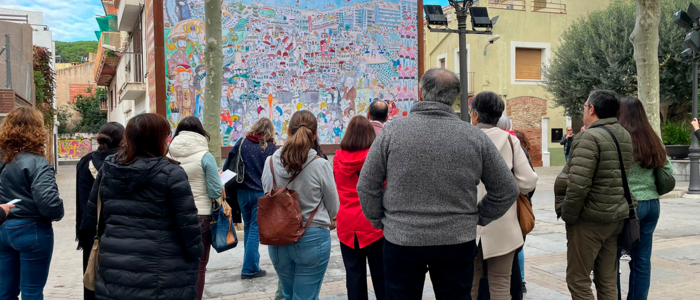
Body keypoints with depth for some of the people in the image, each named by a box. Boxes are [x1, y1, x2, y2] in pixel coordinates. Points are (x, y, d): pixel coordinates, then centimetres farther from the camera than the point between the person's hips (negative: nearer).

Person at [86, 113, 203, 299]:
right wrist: (194, 258, -1)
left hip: (113, 272, 5)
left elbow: (94, 214, 15)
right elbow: (188, 223, -13)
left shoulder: (107, 169, 6)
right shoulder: (171, 173, -13)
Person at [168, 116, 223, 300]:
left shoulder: (169, 156, -2)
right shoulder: (205, 157, -10)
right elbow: (215, 191, -9)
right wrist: (218, 178, 10)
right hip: (200, 216, -3)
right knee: (198, 267, 8)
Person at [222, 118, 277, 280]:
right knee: (255, 230, 3)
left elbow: (228, 164, 3)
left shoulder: (242, 142, 1)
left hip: (243, 192, 3)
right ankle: (250, 269, 5)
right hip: (261, 193, -3)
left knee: (248, 228, 17)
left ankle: (251, 263, 24)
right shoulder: (271, 148, -6)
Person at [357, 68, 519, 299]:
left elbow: (367, 187, -4)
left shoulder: (392, 131, -8)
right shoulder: (475, 137, -3)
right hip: (458, 243, 2)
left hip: (402, 240, -1)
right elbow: (507, 190, 3)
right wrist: (476, 218, 15)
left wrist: (380, 221, 10)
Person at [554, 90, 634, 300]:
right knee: (608, 281, 15)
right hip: (616, 217, 8)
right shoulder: (625, 137, 10)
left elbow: (578, 185, -24)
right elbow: (626, 176, 13)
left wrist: (567, 214, -12)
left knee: (578, 280, 1)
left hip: (589, 219, -8)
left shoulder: (590, 137, -18)